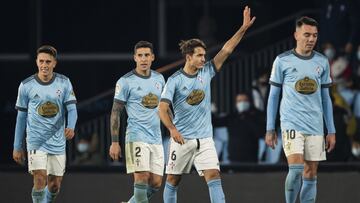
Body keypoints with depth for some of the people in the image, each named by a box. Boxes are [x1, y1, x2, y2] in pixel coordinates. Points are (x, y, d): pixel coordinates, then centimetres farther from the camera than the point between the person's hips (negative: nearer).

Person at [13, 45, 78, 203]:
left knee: (55, 185, 7)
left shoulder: (64, 83, 2)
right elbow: (21, 117, 6)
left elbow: (72, 109, -3)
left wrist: (71, 127, -26)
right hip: (36, 141, -2)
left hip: (57, 142, 2)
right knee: (40, 179, -18)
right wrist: (17, 147, 7)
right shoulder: (26, 86, -1)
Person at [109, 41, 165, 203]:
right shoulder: (125, 81, -4)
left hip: (156, 139, 6)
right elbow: (115, 112, -3)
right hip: (137, 137, -6)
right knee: (142, 178, -15)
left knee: (156, 183, 2)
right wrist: (114, 142, -7)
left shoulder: (159, 79, 12)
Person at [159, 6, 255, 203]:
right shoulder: (175, 80, -7)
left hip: (204, 139, 3)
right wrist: (172, 129, -26)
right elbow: (163, 108, -11)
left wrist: (243, 28, -5)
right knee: (173, 180, 7)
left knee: (214, 176, -11)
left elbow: (226, 49, 2)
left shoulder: (206, 72, 5)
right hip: (182, 139, -3)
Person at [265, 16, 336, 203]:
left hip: (315, 127, 3)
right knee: (296, 168, -19)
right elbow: (273, 96, 5)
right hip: (291, 123, -3)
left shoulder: (322, 62, 9)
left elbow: (325, 98, 14)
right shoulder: (282, 61, 0)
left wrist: (331, 131, 11)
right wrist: (270, 129, 2)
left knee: (310, 175, 3)